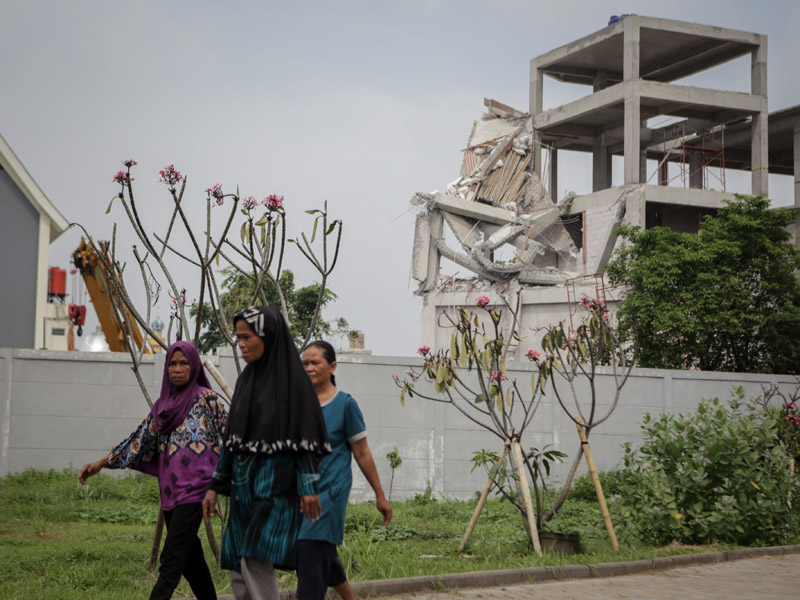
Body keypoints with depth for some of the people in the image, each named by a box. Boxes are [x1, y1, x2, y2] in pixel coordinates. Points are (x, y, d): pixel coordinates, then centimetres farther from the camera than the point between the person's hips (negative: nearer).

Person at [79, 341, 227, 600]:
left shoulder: (206, 398, -2)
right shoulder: (163, 404, 15)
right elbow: (141, 439, 16)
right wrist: (102, 463, 13)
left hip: (194, 488, -7)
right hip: (170, 490, 7)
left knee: (172, 557, -12)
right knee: (189, 555, 11)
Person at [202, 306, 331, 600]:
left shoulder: (291, 377, -7)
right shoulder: (247, 378, 13)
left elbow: (304, 436, -10)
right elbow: (233, 437, 16)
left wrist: (308, 485, -16)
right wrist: (216, 485, 14)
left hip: (276, 484, -8)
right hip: (244, 486, 8)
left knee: (255, 560, -16)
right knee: (238, 568, 6)